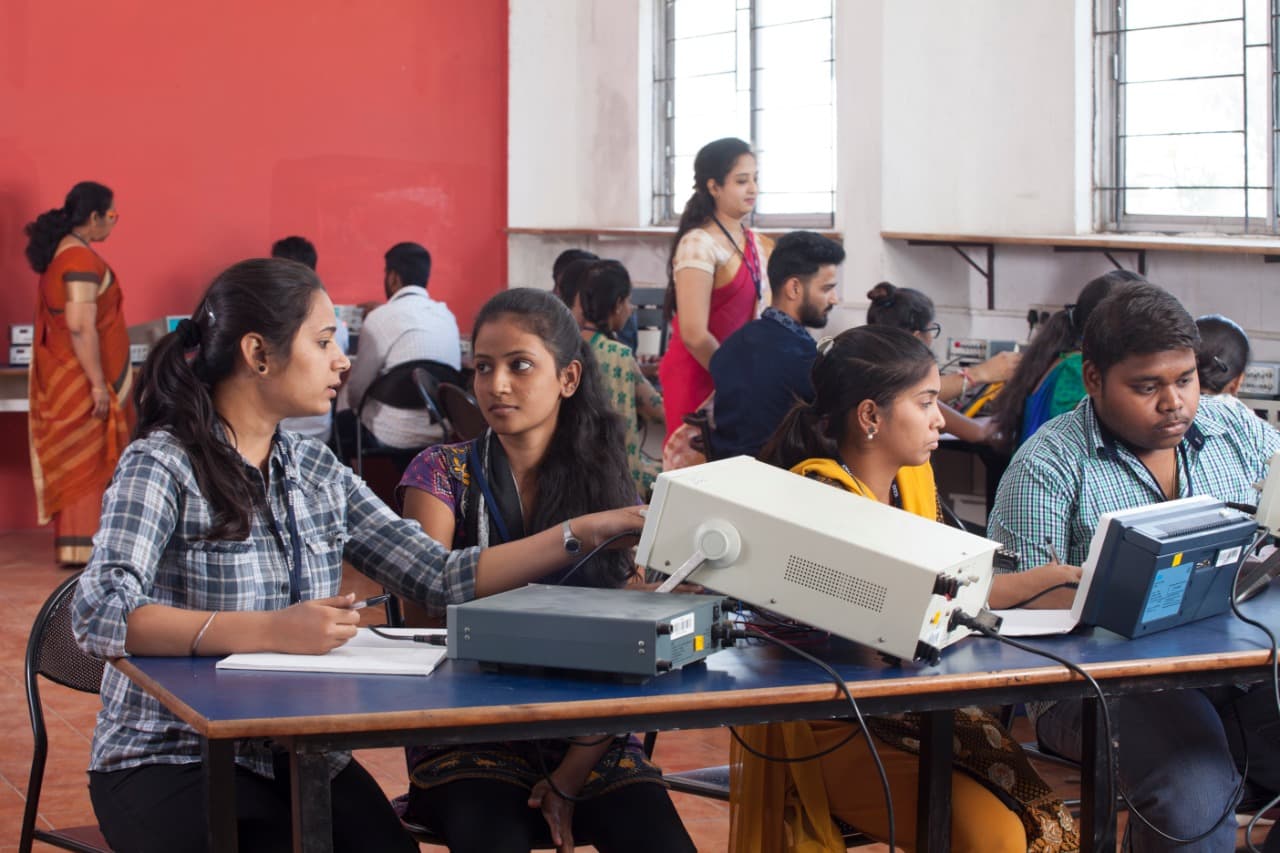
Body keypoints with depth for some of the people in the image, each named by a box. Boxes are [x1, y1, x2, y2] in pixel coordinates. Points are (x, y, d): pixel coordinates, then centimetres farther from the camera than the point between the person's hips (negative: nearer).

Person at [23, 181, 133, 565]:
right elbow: (80, 326, -24)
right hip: (81, 377, -10)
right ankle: (81, 547, -3)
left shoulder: (60, 252, 13)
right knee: (89, 461, -5)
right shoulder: (81, 259, -18)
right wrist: (99, 383, -22)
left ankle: (73, 543, 16)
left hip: (63, 377, 10)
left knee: (76, 463, 12)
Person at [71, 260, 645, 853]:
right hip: (172, 760, -5)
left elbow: (442, 577, 7)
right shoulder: (161, 465, -8)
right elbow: (99, 616, -23)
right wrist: (271, 632, -32)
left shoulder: (317, 471, 11)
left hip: (304, 758, 5)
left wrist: (583, 534, -1)